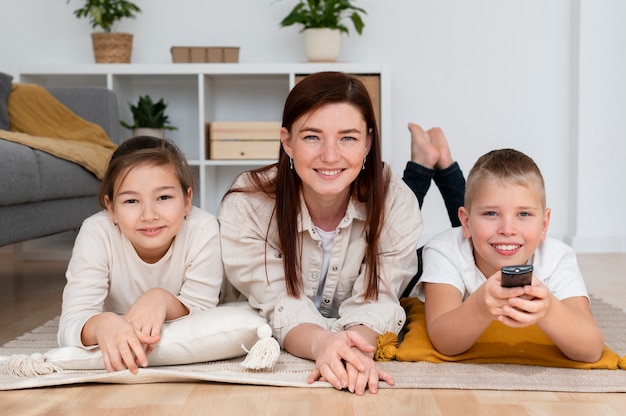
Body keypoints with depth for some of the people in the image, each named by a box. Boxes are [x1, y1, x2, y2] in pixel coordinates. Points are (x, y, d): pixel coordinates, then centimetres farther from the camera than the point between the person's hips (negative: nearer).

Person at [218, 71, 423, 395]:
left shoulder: (396, 202, -14)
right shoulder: (246, 207, -17)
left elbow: (374, 303, -16)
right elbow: (282, 308, -20)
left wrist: (353, 349, -39)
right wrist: (322, 344, -42)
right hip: (269, 362, 0)